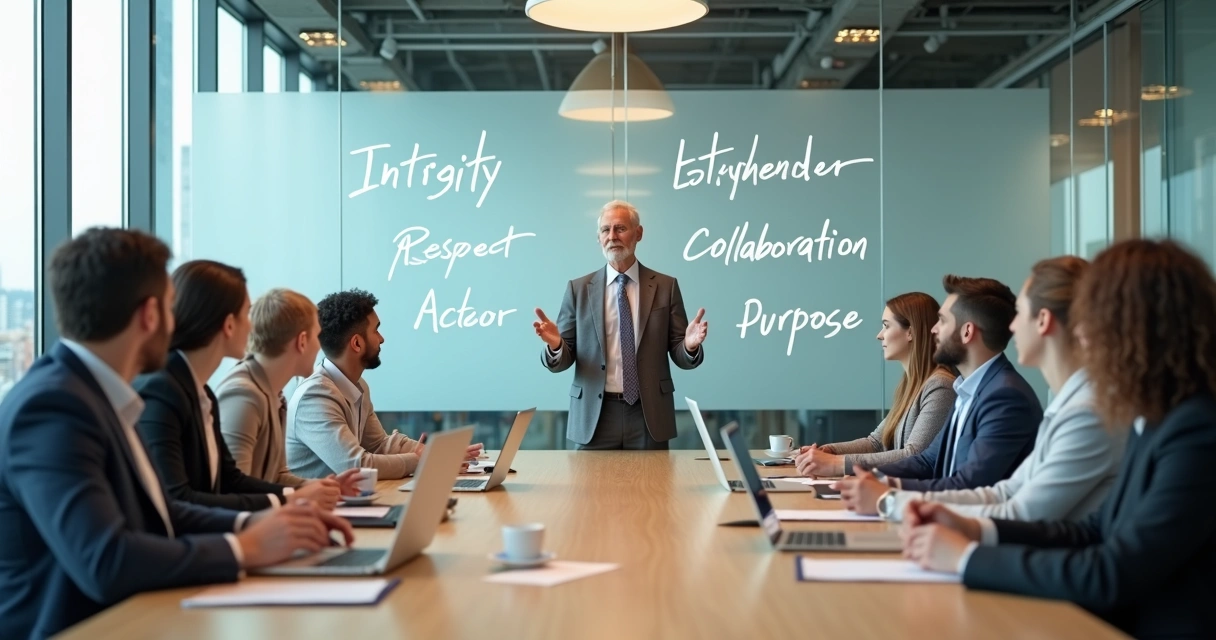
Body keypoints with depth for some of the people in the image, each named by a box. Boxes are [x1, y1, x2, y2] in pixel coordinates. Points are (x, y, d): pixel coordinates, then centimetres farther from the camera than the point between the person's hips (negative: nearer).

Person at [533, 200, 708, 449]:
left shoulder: (665, 286, 4)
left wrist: (690, 346, -19)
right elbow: (563, 359, 3)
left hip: (649, 415, 0)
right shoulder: (579, 289, 5)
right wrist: (555, 345, -19)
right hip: (594, 416, 0)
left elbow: (679, 355, 3)